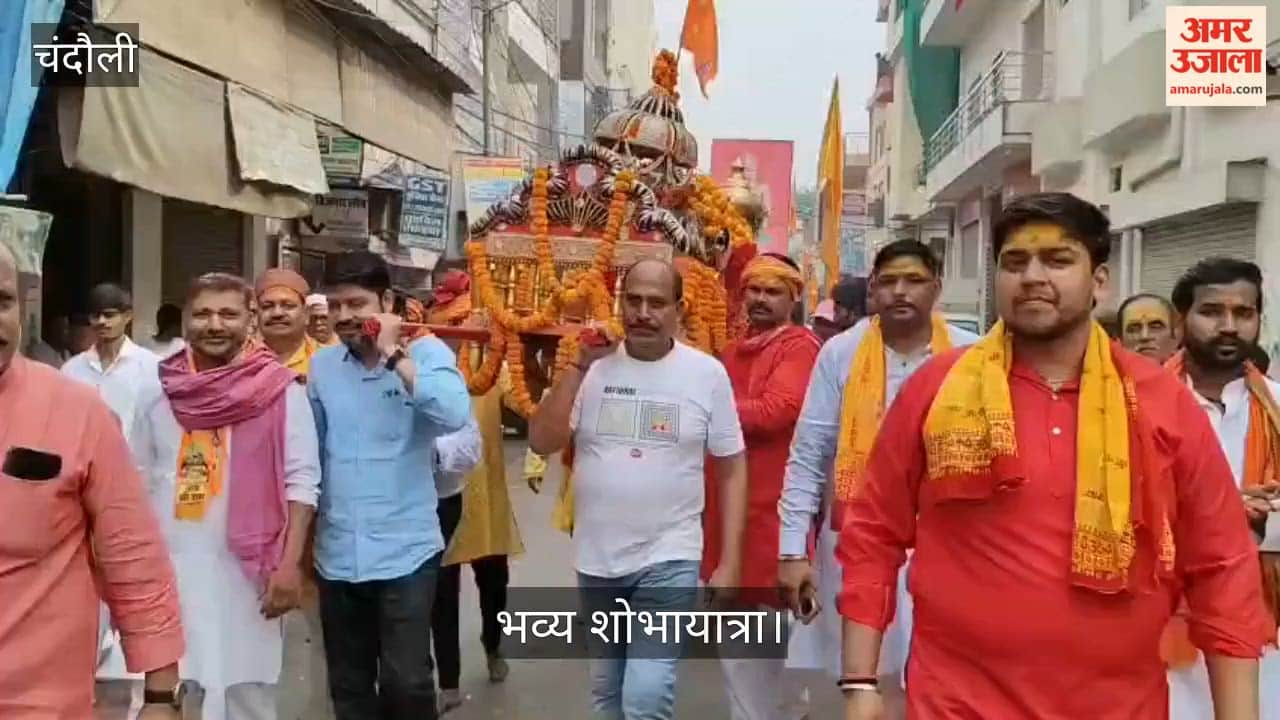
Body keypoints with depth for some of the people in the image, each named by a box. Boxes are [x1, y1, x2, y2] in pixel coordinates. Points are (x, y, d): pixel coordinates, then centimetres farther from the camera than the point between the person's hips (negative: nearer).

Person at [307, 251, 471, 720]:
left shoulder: (425, 352, -6)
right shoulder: (321, 365, 6)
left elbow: (455, 415, -26)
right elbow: (310, 452, 14)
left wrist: (393, 355, -20)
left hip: (404, 552, -4)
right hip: (338, 556, 4)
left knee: (406, 682, -3)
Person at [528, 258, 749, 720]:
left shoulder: (707, 373, -5)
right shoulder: (595, 366, -1)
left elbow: (731, 469, 0)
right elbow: (541, 442, -7)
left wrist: (730, 562, -4)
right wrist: (580, 365, -14)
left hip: (668, 560, -3)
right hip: (596, 559, 3)